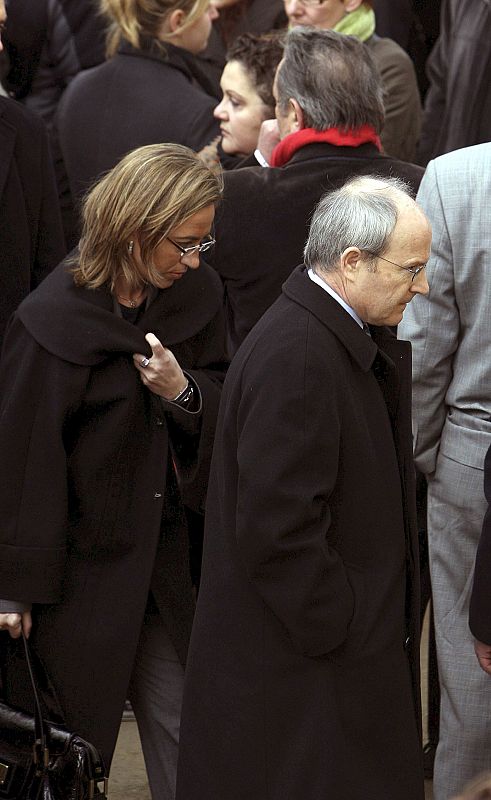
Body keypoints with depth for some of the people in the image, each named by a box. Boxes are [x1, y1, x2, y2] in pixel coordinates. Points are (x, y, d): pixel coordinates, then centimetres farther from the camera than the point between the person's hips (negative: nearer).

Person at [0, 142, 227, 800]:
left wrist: (185, 392, -16)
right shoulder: (55, 318, -16)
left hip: (162, 561, 5)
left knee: (179, 735, 6)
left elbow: (224, 410, 9)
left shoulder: (196, 295, 0)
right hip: (79, 566, -5)